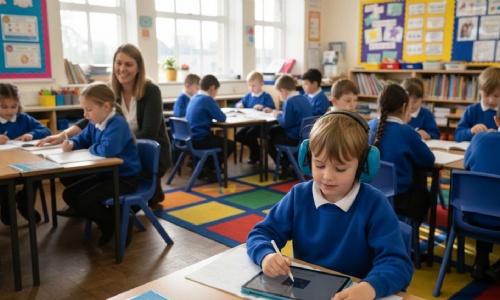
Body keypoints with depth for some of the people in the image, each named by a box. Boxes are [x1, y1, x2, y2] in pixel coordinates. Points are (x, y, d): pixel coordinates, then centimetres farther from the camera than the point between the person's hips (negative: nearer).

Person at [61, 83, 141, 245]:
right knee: (69, 194, 7)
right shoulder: (95, 123, 5)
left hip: (125, 178, -10)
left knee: (84, 200, -22)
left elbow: (107, 149, -41)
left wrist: (91, 148, -17)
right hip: (105, 173, 10)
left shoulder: (117, 123, -25)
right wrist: (71, 143, -2)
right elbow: (82, 138, 23)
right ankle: (108, 222, 14)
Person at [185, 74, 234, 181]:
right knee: (230, 144, 5)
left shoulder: (194, 98, 12)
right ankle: (207, 169, 5)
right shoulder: (208, 99, -14)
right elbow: (222, 118, -12)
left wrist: (217, 115, 15)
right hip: (200, 139, -9)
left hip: (191, 138, 9)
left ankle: (203, 166, 23)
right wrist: (219, 115, 9)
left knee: (220, 140, 31)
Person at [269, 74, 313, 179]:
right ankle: (287, 161, 29)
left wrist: (277, 115, -3)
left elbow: (285, 123, -21)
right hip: (305, 135, 9)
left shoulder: (290, 101, -18)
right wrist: (282, 113, 11)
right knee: (273, 131, 28)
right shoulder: (303, 99, 9)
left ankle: (286, 167, 6)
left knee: (269, 141, 4)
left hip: (295, 138, -9)